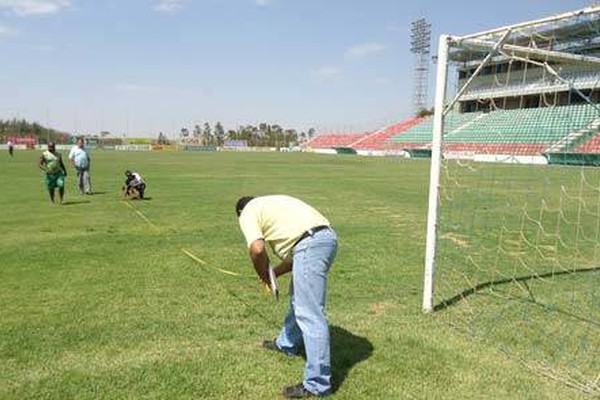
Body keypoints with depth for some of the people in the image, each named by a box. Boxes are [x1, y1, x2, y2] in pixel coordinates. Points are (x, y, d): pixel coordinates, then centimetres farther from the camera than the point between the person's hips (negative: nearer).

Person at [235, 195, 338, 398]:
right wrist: (273, 273, 22)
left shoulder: (248, 212, 9)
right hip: (326, 237, 10)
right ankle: (287, 344, 47)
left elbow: (257, 249, -10)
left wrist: (264, 275, 8)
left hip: (310, 244, -10)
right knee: (298, 298, 27)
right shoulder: (269, 204, 32)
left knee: (309, 314, -6)